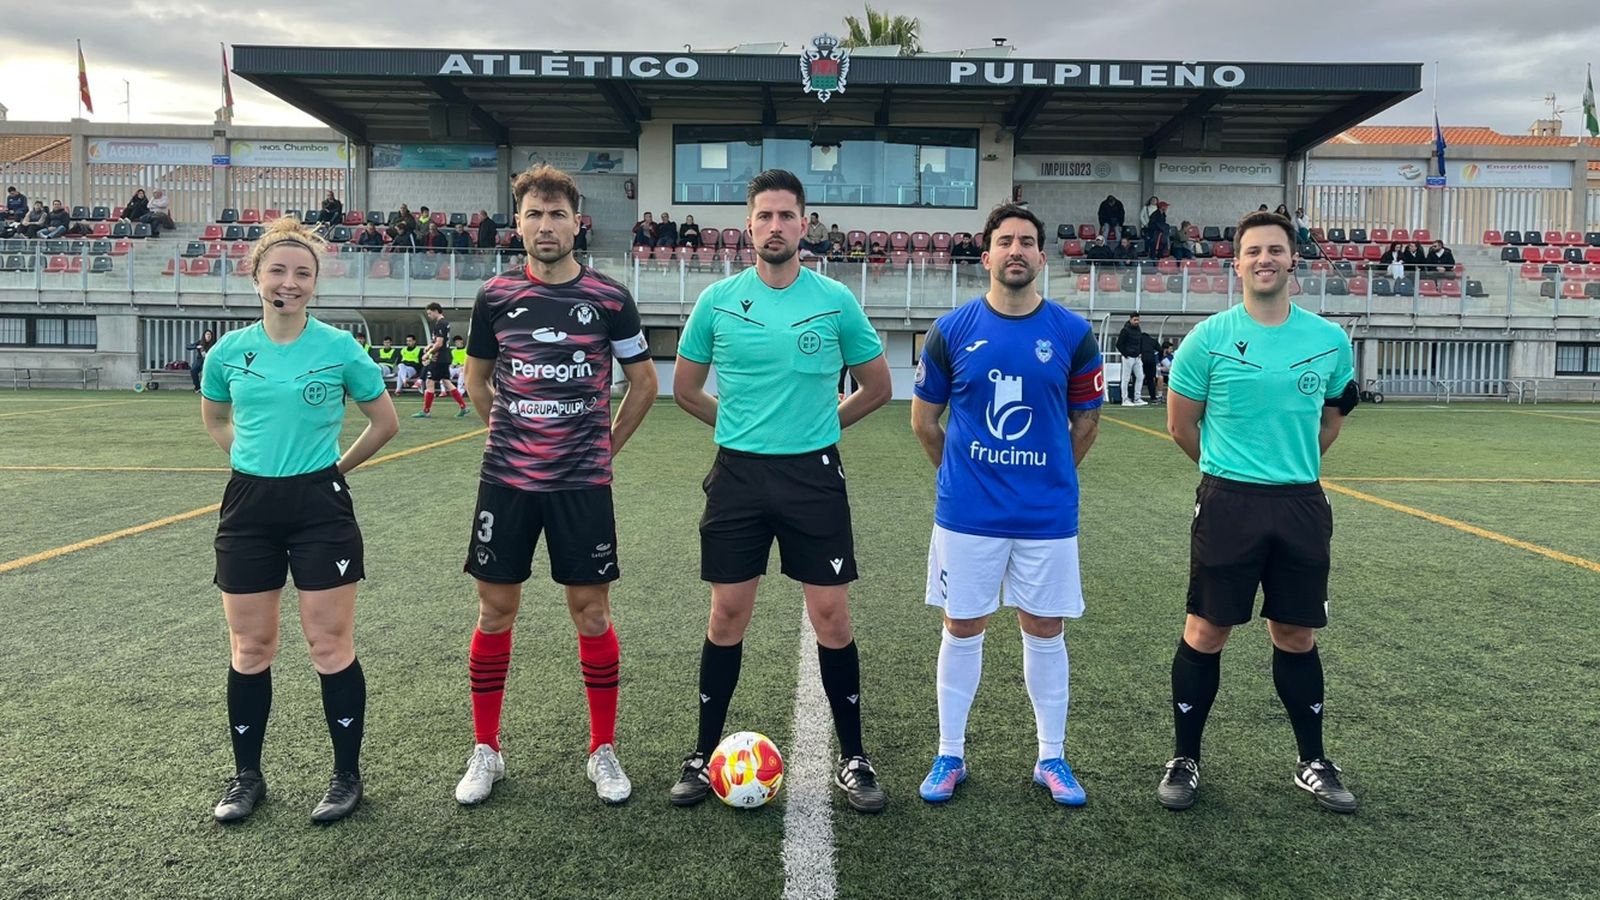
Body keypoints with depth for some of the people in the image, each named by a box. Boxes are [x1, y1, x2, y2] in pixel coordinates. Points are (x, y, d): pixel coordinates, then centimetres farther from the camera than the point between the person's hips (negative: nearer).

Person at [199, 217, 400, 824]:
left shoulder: (340, 348, -6)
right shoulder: (229, 351, 2)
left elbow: (384, 421, 5)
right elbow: (214, 419, 21)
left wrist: (336, 466, 6)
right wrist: (255, 457, 11)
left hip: (319, 505, -3)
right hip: (249, 505, 3)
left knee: (330, 646, 1)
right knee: (250, 647, 10)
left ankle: (347, 776, 16)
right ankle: (246, 777, 25)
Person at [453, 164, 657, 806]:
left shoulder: (609, 299, -1)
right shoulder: (495, 296, 3)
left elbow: (644, 381, 9)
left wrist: (607, 443, 7)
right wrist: (511, 433, 12)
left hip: (582, 482, -1)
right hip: (506, 478, 2)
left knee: (591, 611, 3)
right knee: (495, 609, 6)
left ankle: (603, 751, 18)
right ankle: (485, 751, 22)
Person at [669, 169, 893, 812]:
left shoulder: (836, 301, -1)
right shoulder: (717, 300, 1)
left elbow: (877, 387, 10)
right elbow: (685, 388, 12)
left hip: (814, 475, 0)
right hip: (737, 474, 1)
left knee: (832, 617, 1)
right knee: (727, 616, 7)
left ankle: (853, 761, 18)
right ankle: (704, 756, 22)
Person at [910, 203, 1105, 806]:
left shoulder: (1072, 334, -2)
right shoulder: (952, 330, -3)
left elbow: (1085, 421, 9)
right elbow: (924, 419, 7)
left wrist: (1049, 479, 11)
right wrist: (962, 473, 10)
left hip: (1048, 514, 1)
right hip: (966, 512, 0)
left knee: (1045, 631, 10)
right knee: (962, 629, 8)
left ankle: (1051, 758, 25)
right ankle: (950, 756, 22)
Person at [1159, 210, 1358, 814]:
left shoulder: (1329, 340, 4)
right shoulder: (1210, 337, -5)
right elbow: (1181, 425, 3)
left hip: (1302, 504, 3)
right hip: (1228, 503, -3)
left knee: (1296, 636, 12)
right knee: (1206, 633, 3)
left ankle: (1313, 763, 29)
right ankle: (1185, 759, 18)